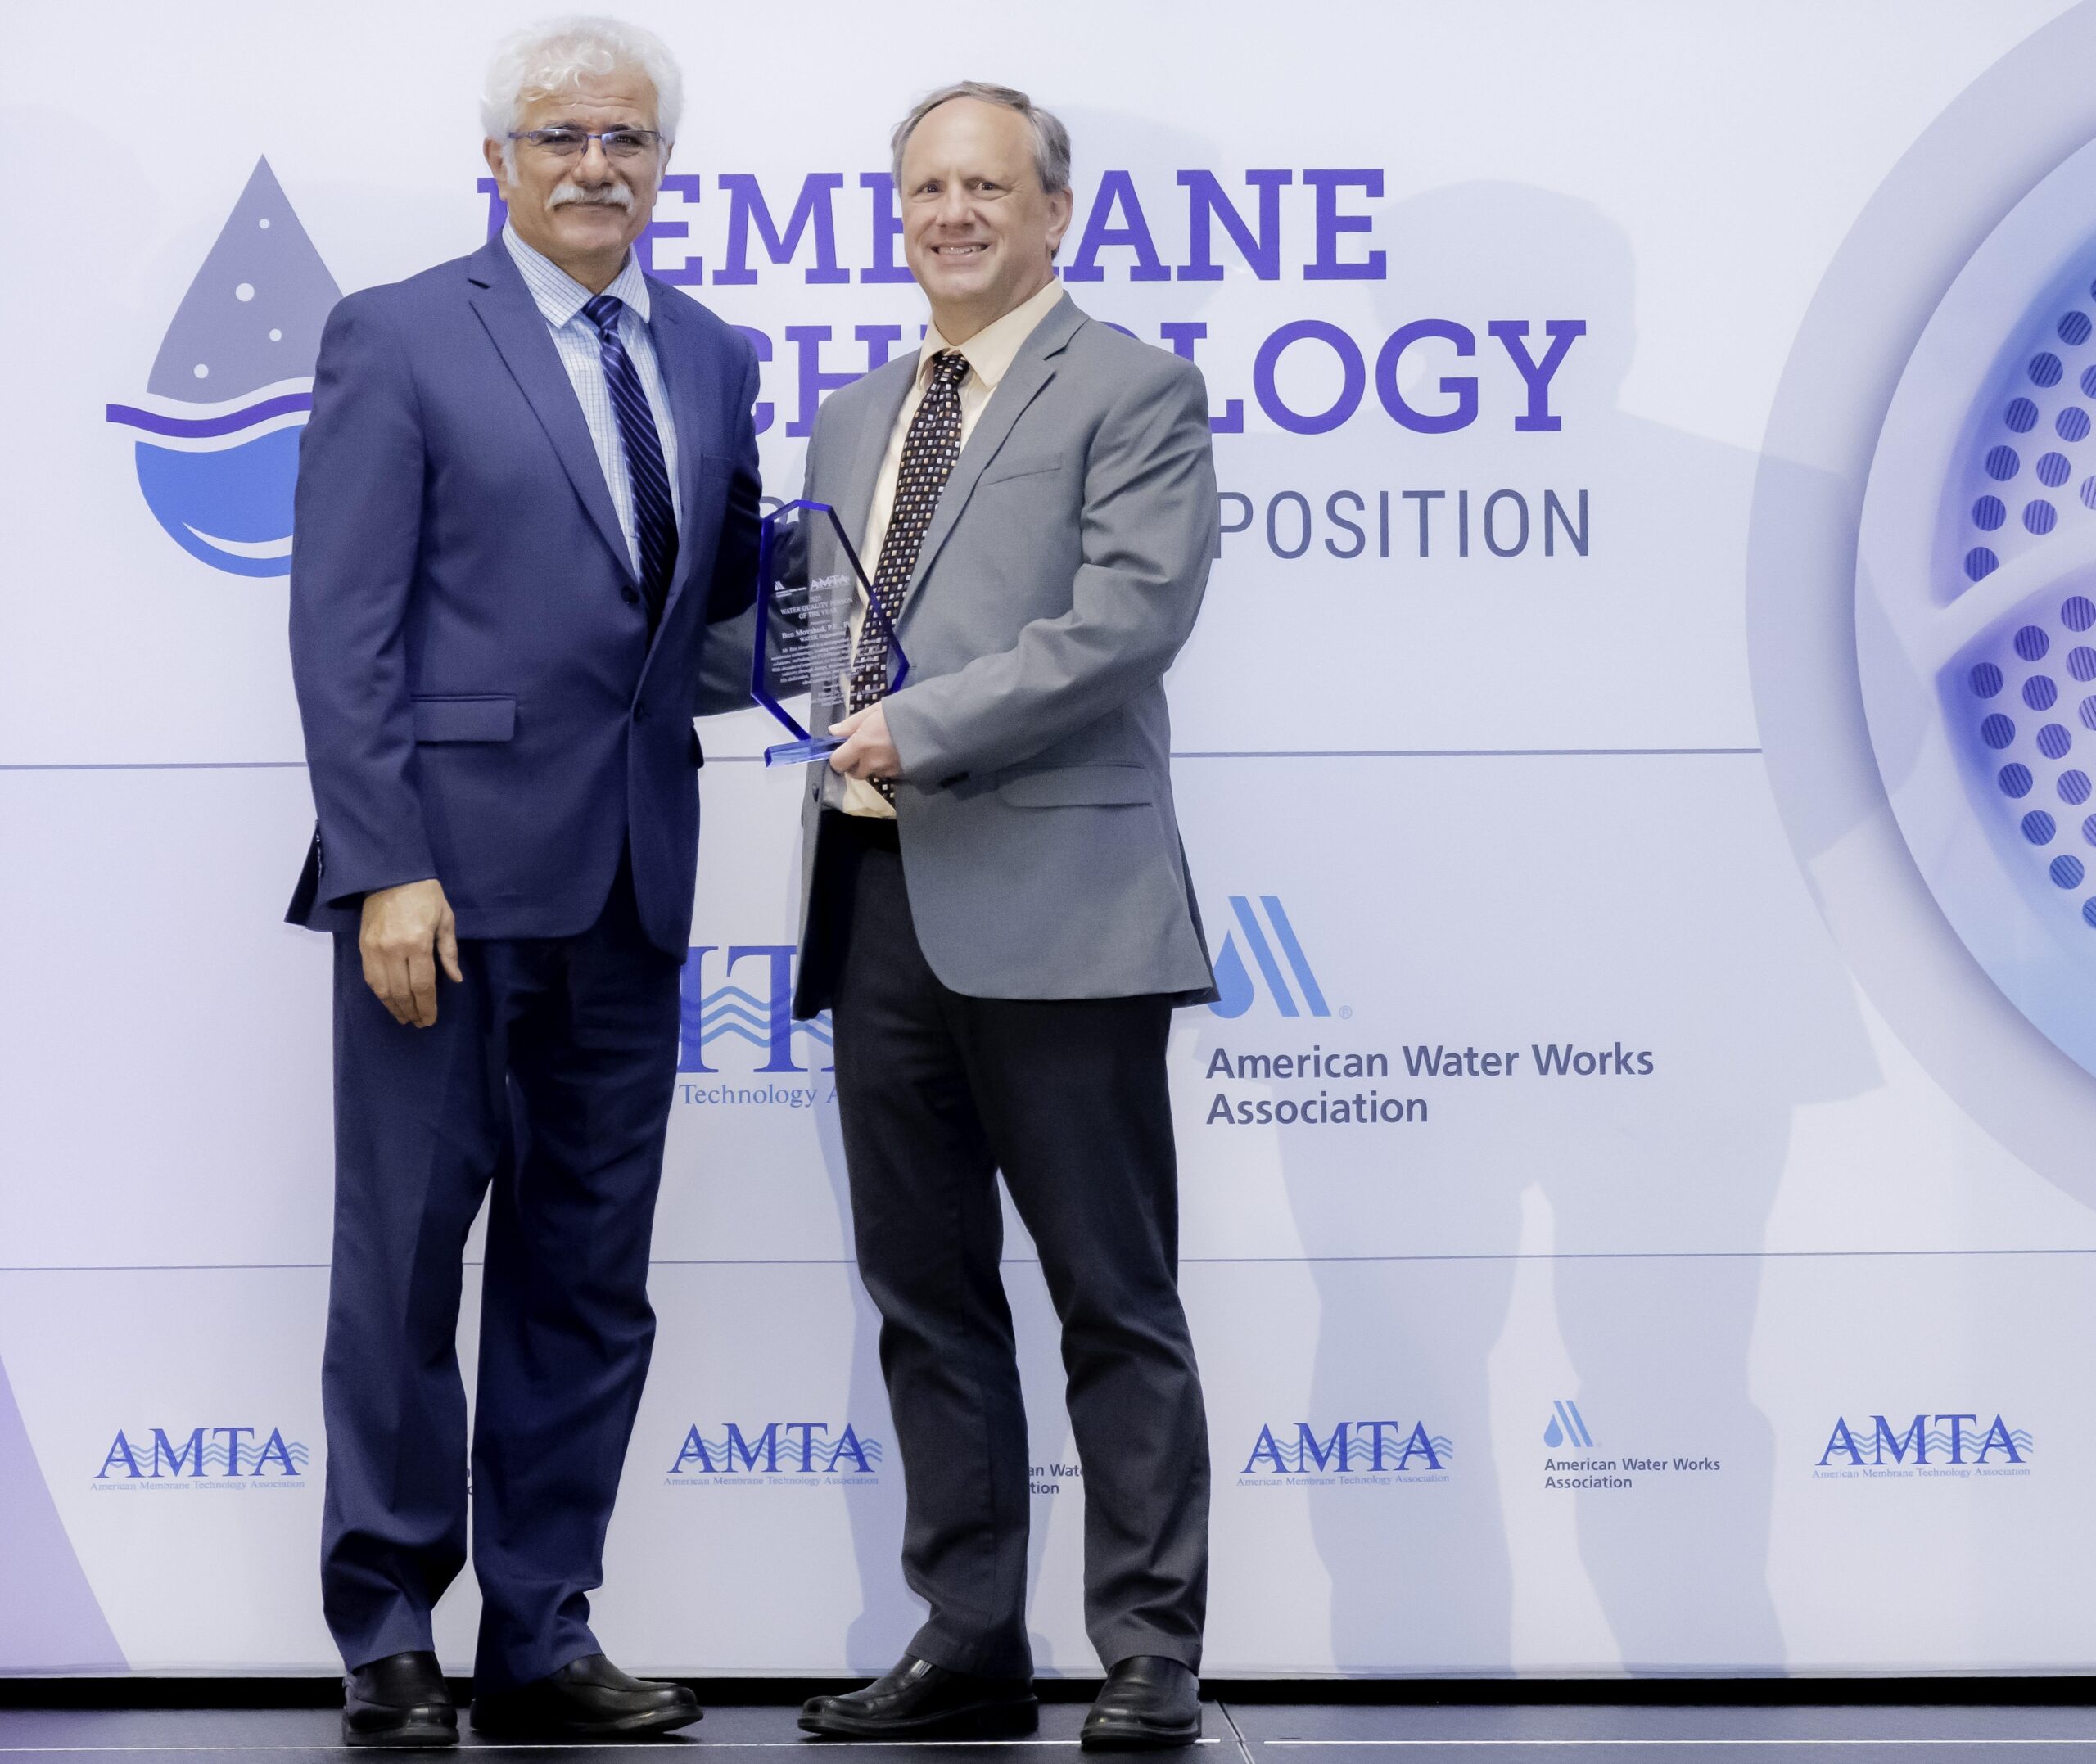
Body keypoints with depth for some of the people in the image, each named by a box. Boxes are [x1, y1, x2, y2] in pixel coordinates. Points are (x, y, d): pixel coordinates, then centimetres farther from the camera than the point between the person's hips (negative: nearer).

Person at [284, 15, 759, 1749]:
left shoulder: (711, 358, 14)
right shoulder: (396, 339, -3)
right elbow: (343, 628, -8)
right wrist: (384, 869, -15)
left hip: (627, 882, 6)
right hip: (452, 870, -5)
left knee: (588, 1277, 9)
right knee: (406, 1262, 1)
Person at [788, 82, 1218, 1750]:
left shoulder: (1134, 391, -1)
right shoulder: (856, 418, 21)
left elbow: (1132, 614, -13)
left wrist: (923, 726, -17)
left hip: (1050, 898, -7)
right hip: (879, 898, 7)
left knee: (1114, 1300, -1)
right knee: (927, 1296, 10)